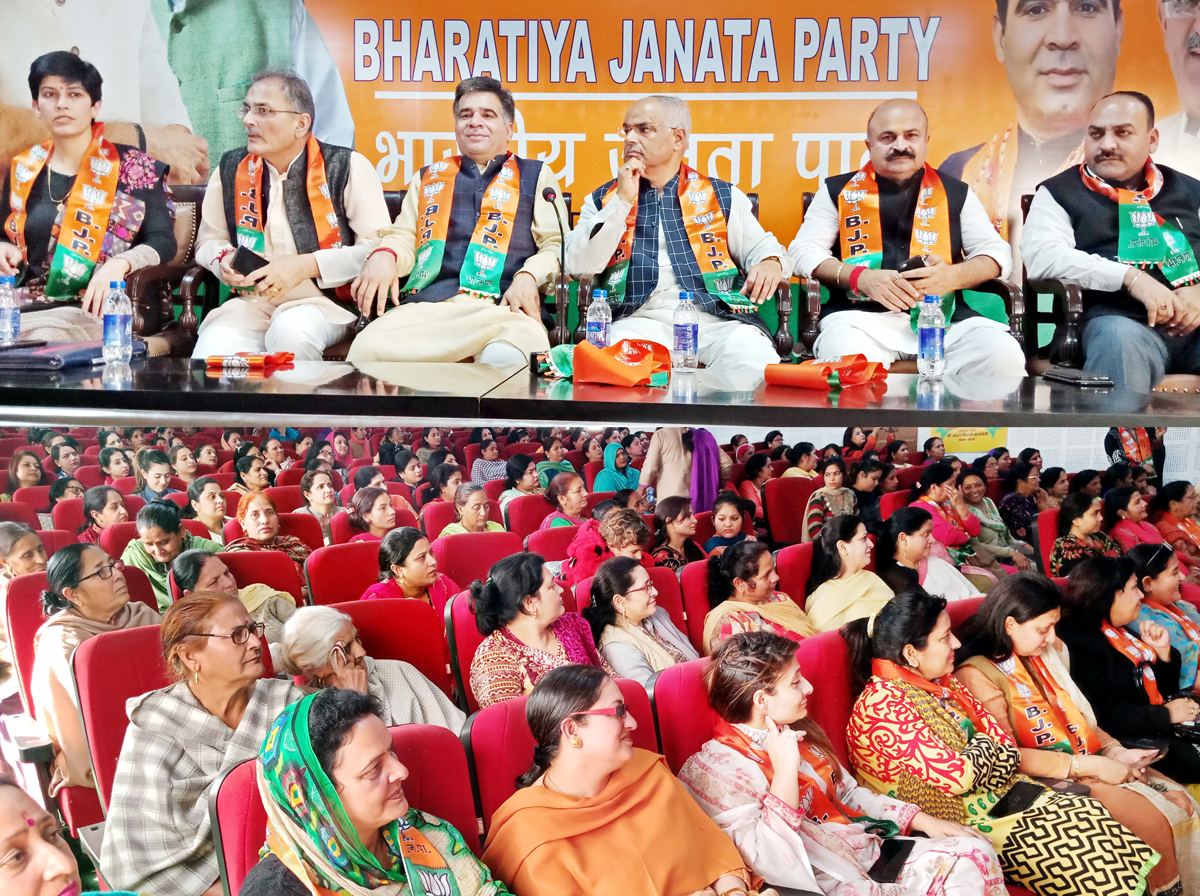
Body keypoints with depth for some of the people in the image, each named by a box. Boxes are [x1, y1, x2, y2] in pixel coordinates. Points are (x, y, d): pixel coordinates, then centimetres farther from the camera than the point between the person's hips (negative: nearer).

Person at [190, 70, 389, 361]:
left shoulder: (347, 167, -2)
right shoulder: (230, 170, 12)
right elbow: (208, 241, 25)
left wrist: (306, 265, -15)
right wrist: (224, 260, 0)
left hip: (326, 300, -2)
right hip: (251, 302, 3)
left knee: (291, 330, -37)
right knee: (209, 357, -28)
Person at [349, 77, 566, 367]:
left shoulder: (536, 176, 22)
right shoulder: (428, 177, 30)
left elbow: (556, 245, 13)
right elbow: (404, 236, 24)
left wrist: (528, 276, -9)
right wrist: (384, 255, -2)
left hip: (504, 309, -2)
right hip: (426, 306, 3)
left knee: (505, 357, -41)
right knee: (369, 348, -31)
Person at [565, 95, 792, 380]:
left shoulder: (723, 196, 18)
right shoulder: (604, 200, 18)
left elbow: (760, 247, 19)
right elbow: (578, 266, 5)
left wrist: (770, 263, -6)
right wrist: (622, 201, 0)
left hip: (715, 319, 1)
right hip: (640, 320, 0)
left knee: (754, 357, -31)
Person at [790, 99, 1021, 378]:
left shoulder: (956, 193, 18)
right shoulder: (839, 192, 14)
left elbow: (996, 252, 16)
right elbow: (803, 251, 9)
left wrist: (953, 277, -8)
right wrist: (861, 277, -9)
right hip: (861, 315, -2)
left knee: (1003, 356, -28)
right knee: (846, 358, -38)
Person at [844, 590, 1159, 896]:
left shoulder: (942, 683, 9)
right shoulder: (881, 704, -19)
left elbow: (1007, 746, 8)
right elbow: (957, 776, -22)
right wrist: (984, 746, -3)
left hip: (990, 796, 8)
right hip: (953, 819, -8)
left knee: (1091, 814, -9)